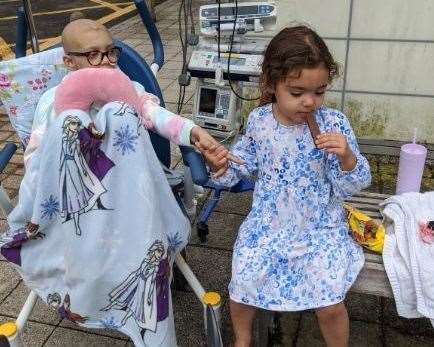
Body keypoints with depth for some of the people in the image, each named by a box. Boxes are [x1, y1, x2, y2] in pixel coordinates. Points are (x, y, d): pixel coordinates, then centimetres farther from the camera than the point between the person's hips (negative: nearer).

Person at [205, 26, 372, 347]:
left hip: (320, 228, -2)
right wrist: (224, 169, -10)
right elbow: (245, 162, 11)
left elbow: (352, 185, -10)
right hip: (267, 223, 2)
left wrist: (347, 157, -30)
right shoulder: (258, 121, -7)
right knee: (242, 286, -1)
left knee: (330, 305, -10)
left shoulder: (333, 123, -13)